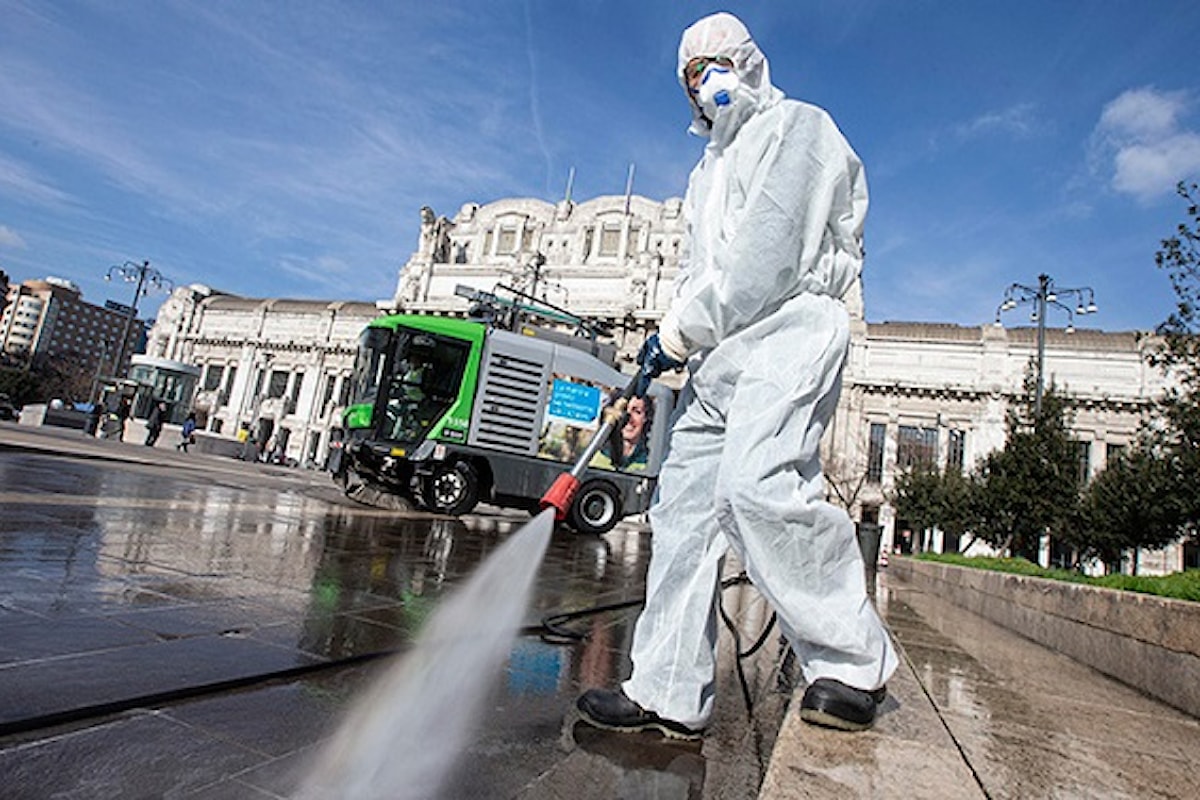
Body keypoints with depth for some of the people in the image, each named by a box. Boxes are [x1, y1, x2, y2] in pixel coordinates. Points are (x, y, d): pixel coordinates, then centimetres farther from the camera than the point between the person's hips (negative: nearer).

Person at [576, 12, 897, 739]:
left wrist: (683, 330, -9)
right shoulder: (711, 166, 32)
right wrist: (674, 338, 11)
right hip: (723, 352, 8)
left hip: (788, 330, -8)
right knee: (685, 503, -1)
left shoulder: (795, 126, 7)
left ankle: (855, 665, -12)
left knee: (757, 483, -29)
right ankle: (669, 694, 5)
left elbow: (768, 251, -10)